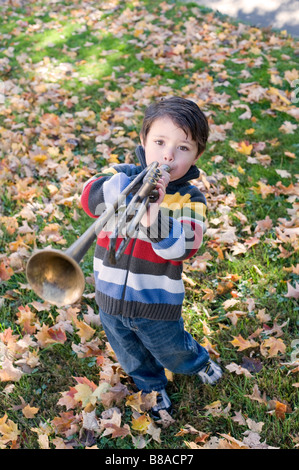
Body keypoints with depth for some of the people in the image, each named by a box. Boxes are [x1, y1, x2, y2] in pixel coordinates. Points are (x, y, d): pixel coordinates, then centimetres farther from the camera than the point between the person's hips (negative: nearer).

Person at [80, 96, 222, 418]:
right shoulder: (123, 174, -9)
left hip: (157, 304, -2)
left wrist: (155, 218, -45)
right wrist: (133, 185, -43)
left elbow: (183, 247, -29)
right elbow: (90, 197, -28)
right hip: (111, 295, 3)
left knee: (171, 351, 24)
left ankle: (199, 361, 59)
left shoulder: (189, 199, -15)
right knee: (131, 356, 27)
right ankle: (152, 387, 59)